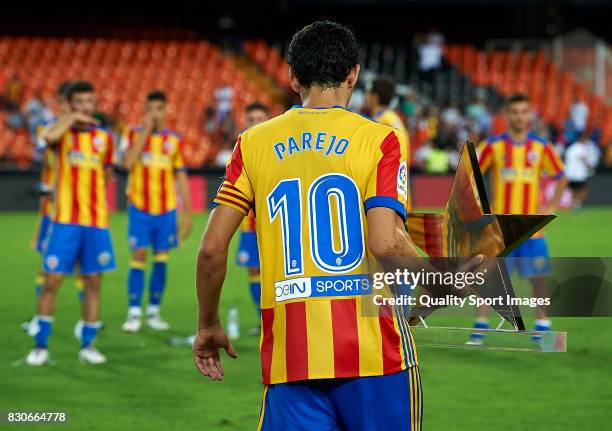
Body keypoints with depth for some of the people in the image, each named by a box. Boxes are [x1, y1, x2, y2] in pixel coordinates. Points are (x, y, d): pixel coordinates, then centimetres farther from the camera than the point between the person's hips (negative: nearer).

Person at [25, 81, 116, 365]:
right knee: (51, 281, -5)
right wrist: (73, 118, -14)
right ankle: (40, 346, 4)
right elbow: (49, 137, -25)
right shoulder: (62, 131, 0)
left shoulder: (104, 137, 9)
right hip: (64, 221, -3)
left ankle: (87, 345, 13)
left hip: (96, 222, 3)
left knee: (93, 283, 4)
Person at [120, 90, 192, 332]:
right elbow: (127, 162, -18)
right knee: (138, 256, -7)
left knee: (161, 259, 3)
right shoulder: (133, 135, 0)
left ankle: (154, 312, 11)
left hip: (166, 210, 2)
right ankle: (134, 314, -4)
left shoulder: (175, 140, 7)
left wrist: (187, 212, 6)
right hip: (139, 208, -2)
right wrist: (146, 130, -16)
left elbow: (181, 176, 10)